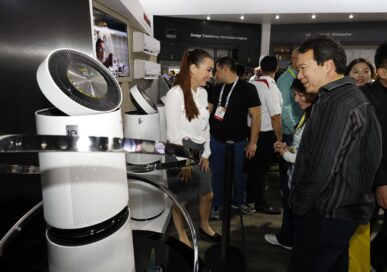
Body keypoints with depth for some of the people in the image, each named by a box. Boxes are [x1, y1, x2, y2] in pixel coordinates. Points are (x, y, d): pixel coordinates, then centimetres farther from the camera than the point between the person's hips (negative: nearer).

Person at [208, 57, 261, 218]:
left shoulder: (247, 88, -10)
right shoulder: (216, 89, 5)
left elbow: (256, 116, -10)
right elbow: (207, 111, 13)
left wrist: (253, 143, -12)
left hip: (238, 142, -3)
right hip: (216, 140, 3)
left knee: (239, 173, 13)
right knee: (217, 173, 11)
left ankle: (238, 200, 37)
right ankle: (217, 204, 28)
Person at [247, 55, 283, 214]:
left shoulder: (253, 84, 1)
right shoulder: (271, 87, -17)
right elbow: (276, 117, -18)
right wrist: (279, 138, -7)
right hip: (267, 133, -7)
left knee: (252, 164, 18)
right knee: (262, 167, 4)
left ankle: (249, 195, 34)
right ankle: (260, 203, 17)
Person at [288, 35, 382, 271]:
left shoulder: (336, 103, -22)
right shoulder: (353, 96, 10)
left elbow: (322, 167, -25)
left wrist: (300, 204, -10)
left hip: (326, 214, -10)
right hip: (346, 207, 10)